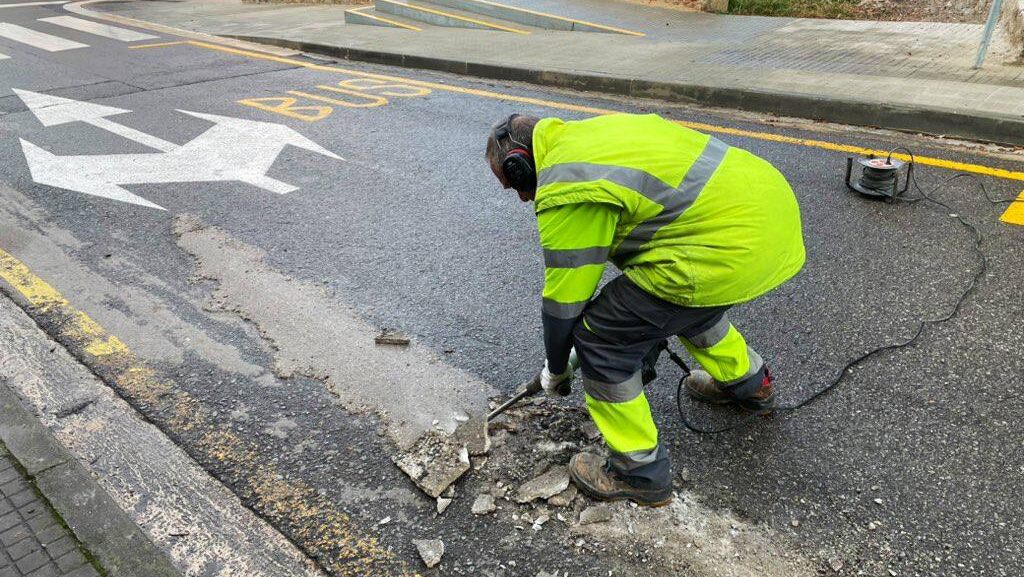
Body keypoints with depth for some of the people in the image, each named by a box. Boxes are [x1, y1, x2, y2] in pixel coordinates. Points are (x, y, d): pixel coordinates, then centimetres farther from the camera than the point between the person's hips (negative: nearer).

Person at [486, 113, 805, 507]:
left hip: (732, 247, -10)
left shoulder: (563, 192, -11)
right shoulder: (585, 133, 18)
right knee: (689, 300, 35)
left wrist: (555, 370, 16)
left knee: (601, 338, -1)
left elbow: (564, 301, -4)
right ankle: (749, 384, 55)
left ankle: (640, 474, 14)